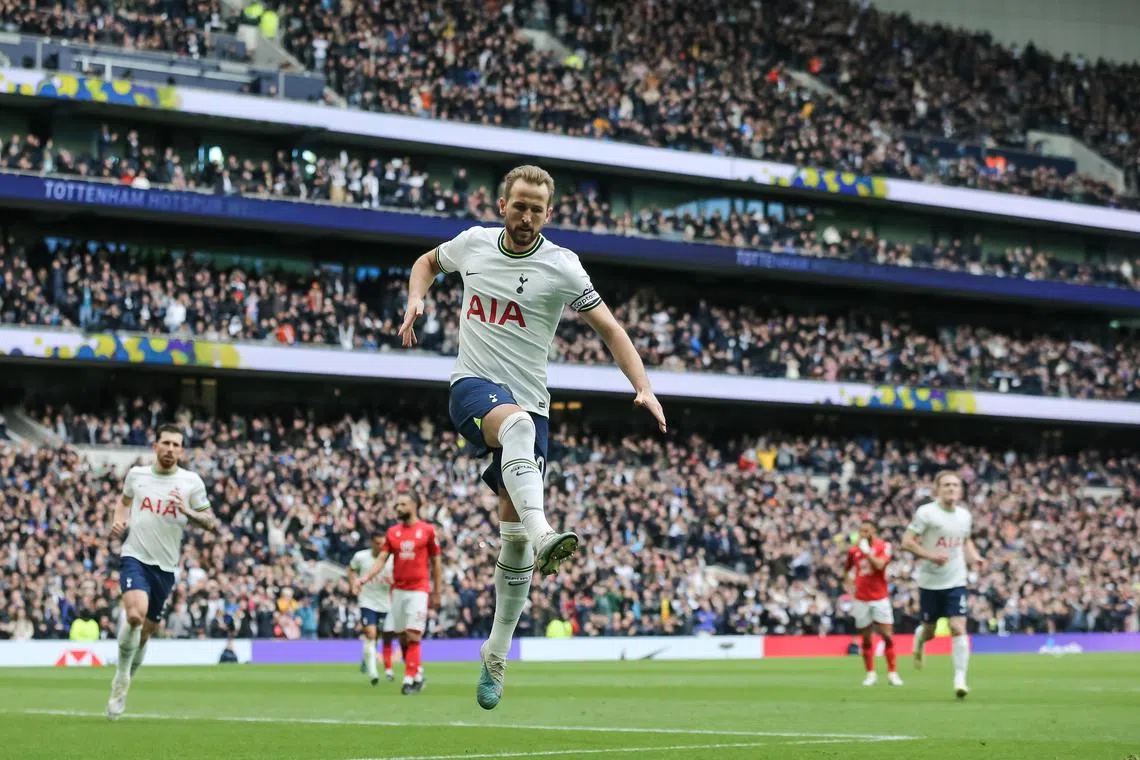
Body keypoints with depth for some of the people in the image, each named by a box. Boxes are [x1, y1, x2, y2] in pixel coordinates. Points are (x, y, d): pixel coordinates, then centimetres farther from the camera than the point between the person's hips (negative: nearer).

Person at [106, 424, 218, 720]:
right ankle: (122, 676, -6)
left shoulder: (191, 482, 0)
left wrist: (187, 511, -17)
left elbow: (211, 523, 1)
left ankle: (120, 687, 33)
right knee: (136, 614, -28)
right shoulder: (136, 474, 5)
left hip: (165, 567, 2)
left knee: (144, 632, 10)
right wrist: (119, 520, 5)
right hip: (134, 557, -1)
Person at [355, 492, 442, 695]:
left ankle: (410, 679, -8)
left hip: (419, 590, -4)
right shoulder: (393, 532, 8)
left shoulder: (428, 530, -1)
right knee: (402, 637, 7)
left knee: (413, 636, -11)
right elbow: (381, 560, 4)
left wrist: (436, 593, 4)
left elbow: (436, 562, 4)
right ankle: (417, 673, 22)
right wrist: (363, 578, -11)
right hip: (398, 590, 4)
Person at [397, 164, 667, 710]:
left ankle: (495, 657, 12)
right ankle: (544, 536, -61)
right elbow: (429, 261, 27)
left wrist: (644, 388, -11)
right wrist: (416, 301, 7)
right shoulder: (472, 243, 5)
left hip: (529, 403, 1)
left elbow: (609, 329, 1)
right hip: (473, 384, -1)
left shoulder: (561, 267, -2)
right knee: (517, 423, -39)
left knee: (514, 535, -2)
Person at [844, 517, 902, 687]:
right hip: (861, 600, 2)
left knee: (887, 635, -6)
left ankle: (892, 673, 1)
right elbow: (846, 572, 18)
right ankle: (870, 673, 12)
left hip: (880, 598, -2)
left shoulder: (883, 546, -4)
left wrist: (867, 551, -22)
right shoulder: (854, 550, 4)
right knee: (866, 639, 3)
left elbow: (879, 565, -21)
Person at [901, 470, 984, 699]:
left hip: (956, 581, 2)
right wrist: (931, 555, -26)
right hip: (930, 581, -2)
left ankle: (960, 679, -11)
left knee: (958, 627, -13)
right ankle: (919, 641, 47)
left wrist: (974, 557, 4)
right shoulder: (926, 513, -11)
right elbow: (907, 542, -13)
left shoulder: (964, 515, 5)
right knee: (930, 630, 9)